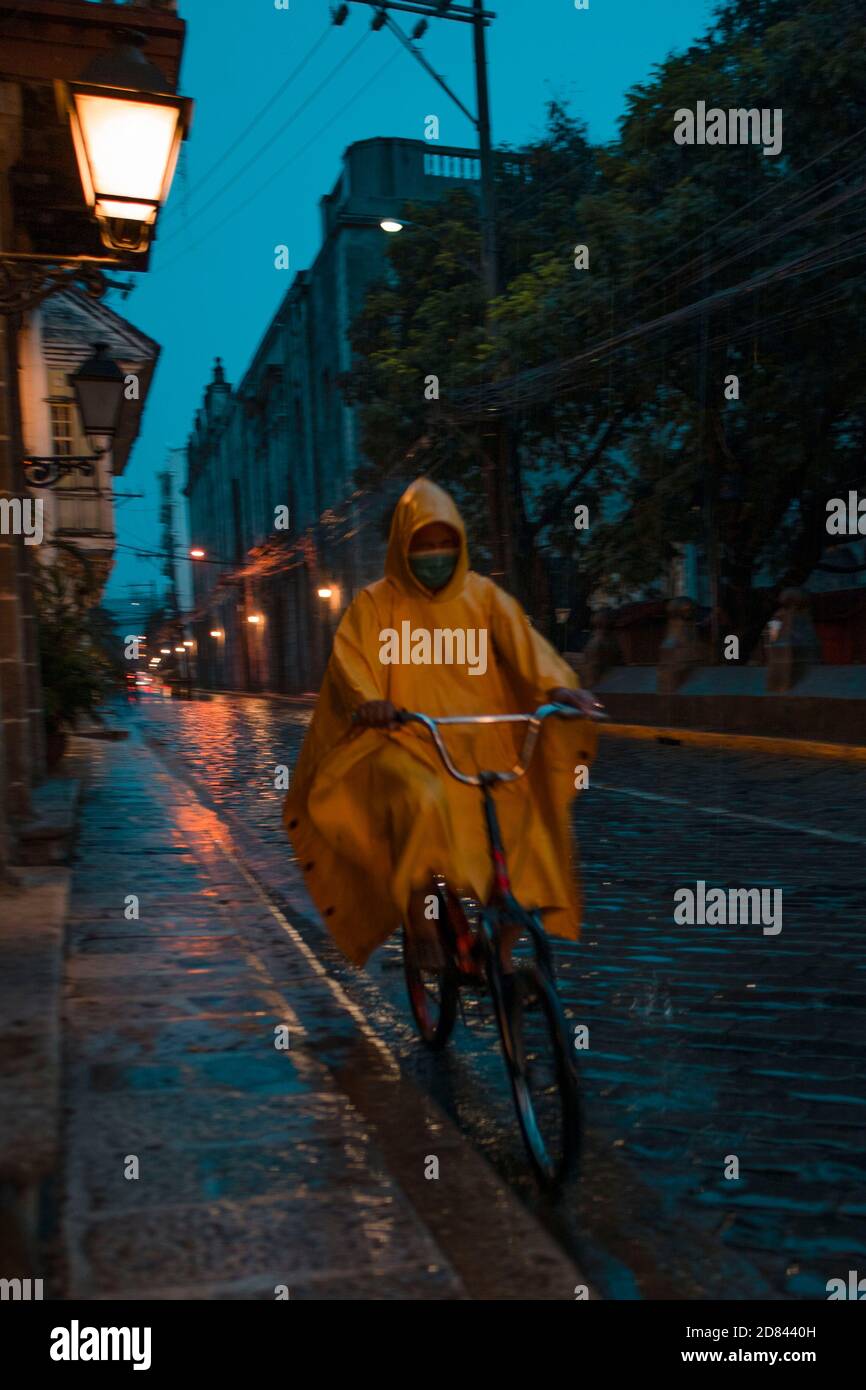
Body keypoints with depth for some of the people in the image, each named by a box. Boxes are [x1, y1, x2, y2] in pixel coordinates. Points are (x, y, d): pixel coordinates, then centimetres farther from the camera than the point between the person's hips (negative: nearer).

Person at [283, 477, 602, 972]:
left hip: (479, 746, 3)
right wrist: (368, 701, -32)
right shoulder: (376, 602, 4)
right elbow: (349, 657, -11)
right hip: (405, 742, -2)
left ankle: (504, 950, 13)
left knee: (522, 833, -9)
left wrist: (557, 685, -26)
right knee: (422, 804, -33)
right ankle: (420, 923, -13)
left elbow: (521, 639, -7)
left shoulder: (482, 594, 8)